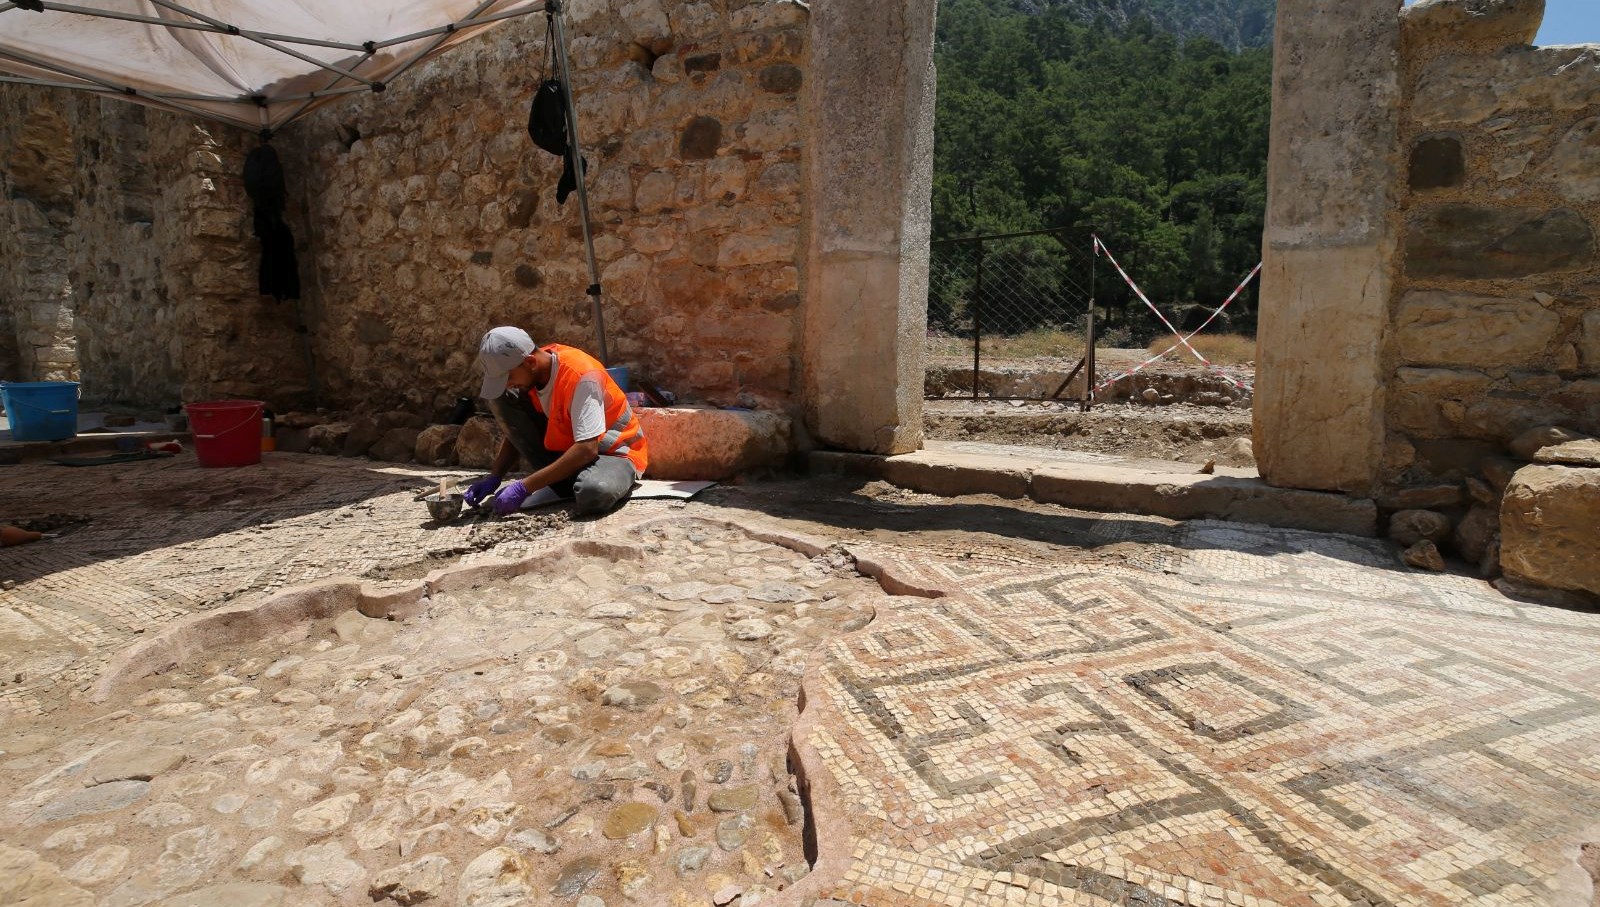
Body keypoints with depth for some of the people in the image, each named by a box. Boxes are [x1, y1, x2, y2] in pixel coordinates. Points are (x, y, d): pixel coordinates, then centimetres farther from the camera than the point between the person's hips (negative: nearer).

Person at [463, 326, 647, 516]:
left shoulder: (580, 376, -29)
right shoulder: (527, 372, -6)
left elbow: (587, 450, -33)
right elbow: (516, 431, 5)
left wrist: (524, 487, -32)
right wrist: (494, 477, -10)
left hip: (614, 451, -7)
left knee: (594, 494, -43)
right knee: (502, 401, -8)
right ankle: (561, 482, -6)